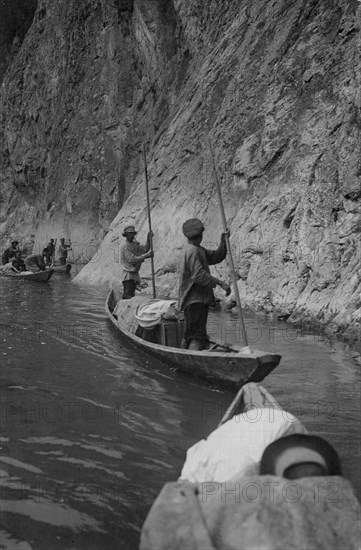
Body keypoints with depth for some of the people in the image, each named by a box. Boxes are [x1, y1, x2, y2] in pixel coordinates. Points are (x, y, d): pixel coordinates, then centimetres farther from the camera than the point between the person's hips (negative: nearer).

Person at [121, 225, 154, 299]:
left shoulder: (135, 244, 14)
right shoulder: (125, 246, -14)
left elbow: (145, 249, 2)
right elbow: (132, 260, -23)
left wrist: (149, 239, -10)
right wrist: (146, 256, -25)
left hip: (135, 274, 9)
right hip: (128, 274, -9)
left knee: (131, 295, 10)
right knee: (128, 296, -15)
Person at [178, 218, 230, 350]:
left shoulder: (199, 250, 17)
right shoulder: (192, 251, -15)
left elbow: (216, 257, 17)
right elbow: (199, 275, -24)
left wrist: (223, 241, 4)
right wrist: (220, 282, -26)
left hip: (200, 300, 10)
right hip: (195, 301, -10)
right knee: (196, 336, -15)